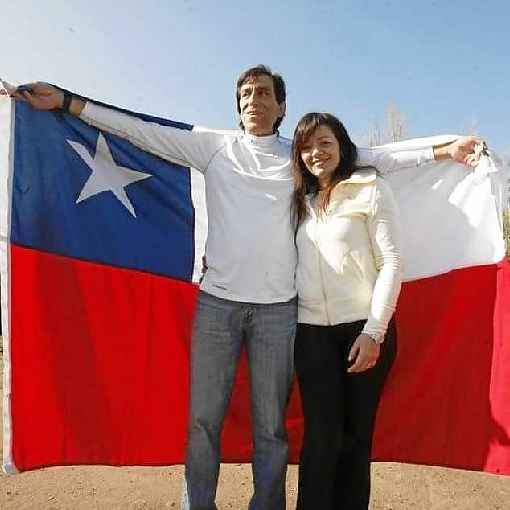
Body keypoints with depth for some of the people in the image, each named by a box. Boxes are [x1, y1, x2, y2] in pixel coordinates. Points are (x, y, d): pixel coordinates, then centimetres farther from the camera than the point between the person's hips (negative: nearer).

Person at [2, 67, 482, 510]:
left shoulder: (298, 156, 12)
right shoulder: (215, 146, 11)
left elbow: (370, 157, 13)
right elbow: (140, 130, 9)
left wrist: (442, 150, 12)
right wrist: (65, 101, 8)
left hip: (277, 307, 0)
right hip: (216, 300, 0)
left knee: (271, 426, 8)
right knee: (203, 419, 7)